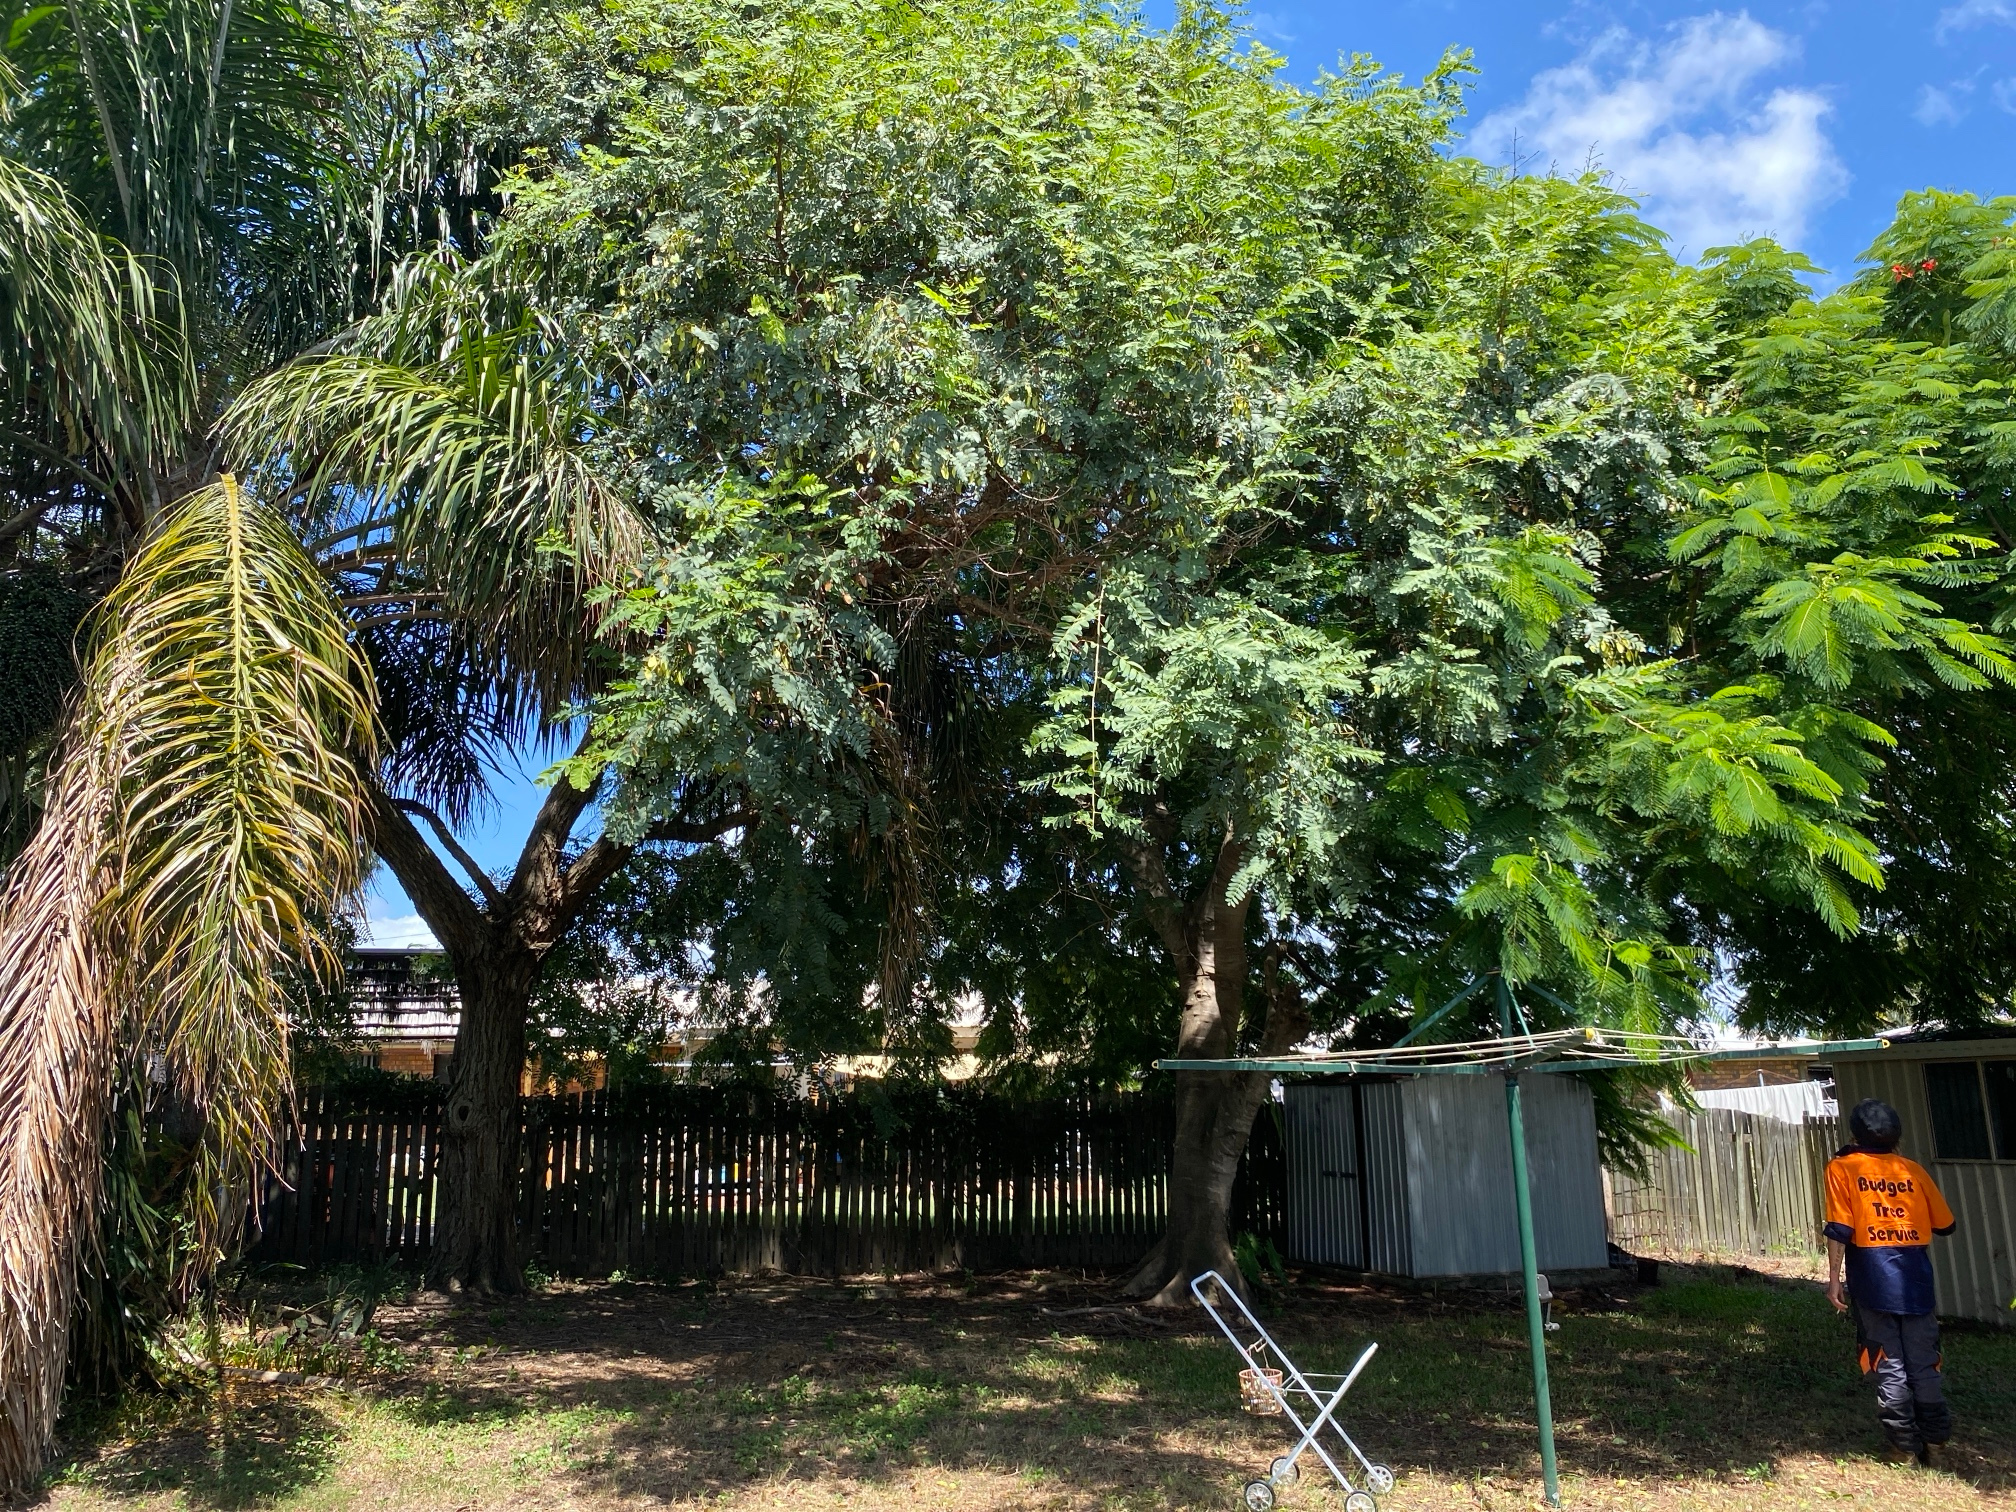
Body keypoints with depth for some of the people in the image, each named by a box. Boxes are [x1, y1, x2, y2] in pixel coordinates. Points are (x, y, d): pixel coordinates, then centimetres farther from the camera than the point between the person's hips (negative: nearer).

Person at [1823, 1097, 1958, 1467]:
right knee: (1924, 1364, 13)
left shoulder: (1843, 1168, -2)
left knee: (1889, 1368, 5)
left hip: (1874, 1283, -3)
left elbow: (1839, 1230, -9)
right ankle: (1934, 1437, 16)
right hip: (1917, 1282, 3)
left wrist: (1834, 1279, -4)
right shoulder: (1912, 1170, 7)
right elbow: (1944, 1224, 13)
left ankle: (1906, 1446, 8)